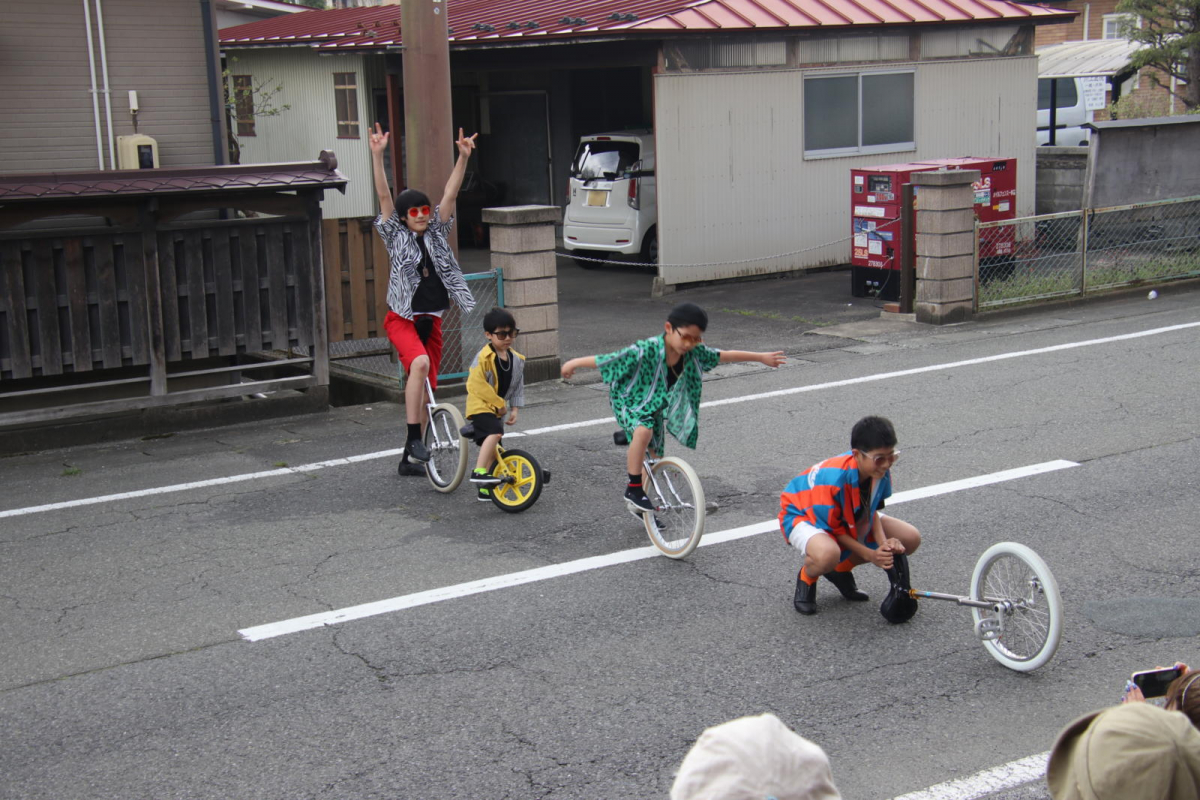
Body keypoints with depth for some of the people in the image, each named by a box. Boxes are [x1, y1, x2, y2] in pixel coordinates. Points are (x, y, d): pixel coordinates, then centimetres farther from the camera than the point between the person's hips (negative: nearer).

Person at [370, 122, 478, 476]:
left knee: (426, 387, 8)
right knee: (419, 363, -32)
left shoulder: (436, 234, 7)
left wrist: (463, 157, -10)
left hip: (431, 319, 5)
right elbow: (384, 196, -12)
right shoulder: (396, 237, -2)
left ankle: (409, 458, 20)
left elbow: (450, 194, -1)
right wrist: (377, 156, -23)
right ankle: (414, 438, -26)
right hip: (401, 318, -5)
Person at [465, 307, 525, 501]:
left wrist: (514, 409, 2)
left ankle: (485, 489, 24)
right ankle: (479, 471, -30)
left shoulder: (517, 359, 3)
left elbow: (518, 387, 12)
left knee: (493, 448, 12)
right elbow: (476, 385, -21)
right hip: (481, 406, -8)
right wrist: (499, 403, -17)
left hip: (499, 408, 8)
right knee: (494, 434, -33)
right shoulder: (483, 357, -19)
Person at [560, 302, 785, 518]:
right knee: (643, 431, -36)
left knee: (652, 456, 11)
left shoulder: (694, 352, -16)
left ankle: (637, 505, 32)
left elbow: (724, 356, -4)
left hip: (656, 408, 6)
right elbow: (607, 359, -27)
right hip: (630, 402, -6)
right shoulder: (646, 350, -32)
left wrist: (761, 357, 1)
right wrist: (575, 363, -19)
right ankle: (633, 488, -21)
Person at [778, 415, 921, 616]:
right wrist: (870, 555, -27)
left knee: (911, 539, -5)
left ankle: (841, 569, 11)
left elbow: (871, 511, -4)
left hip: (850, 517, 8)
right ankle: (807, 578, -3)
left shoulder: (880, 471, -20)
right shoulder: (835, 479, -39)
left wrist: (884, 544, -22)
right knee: (827, 554, -44)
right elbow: (832, 529, -25)